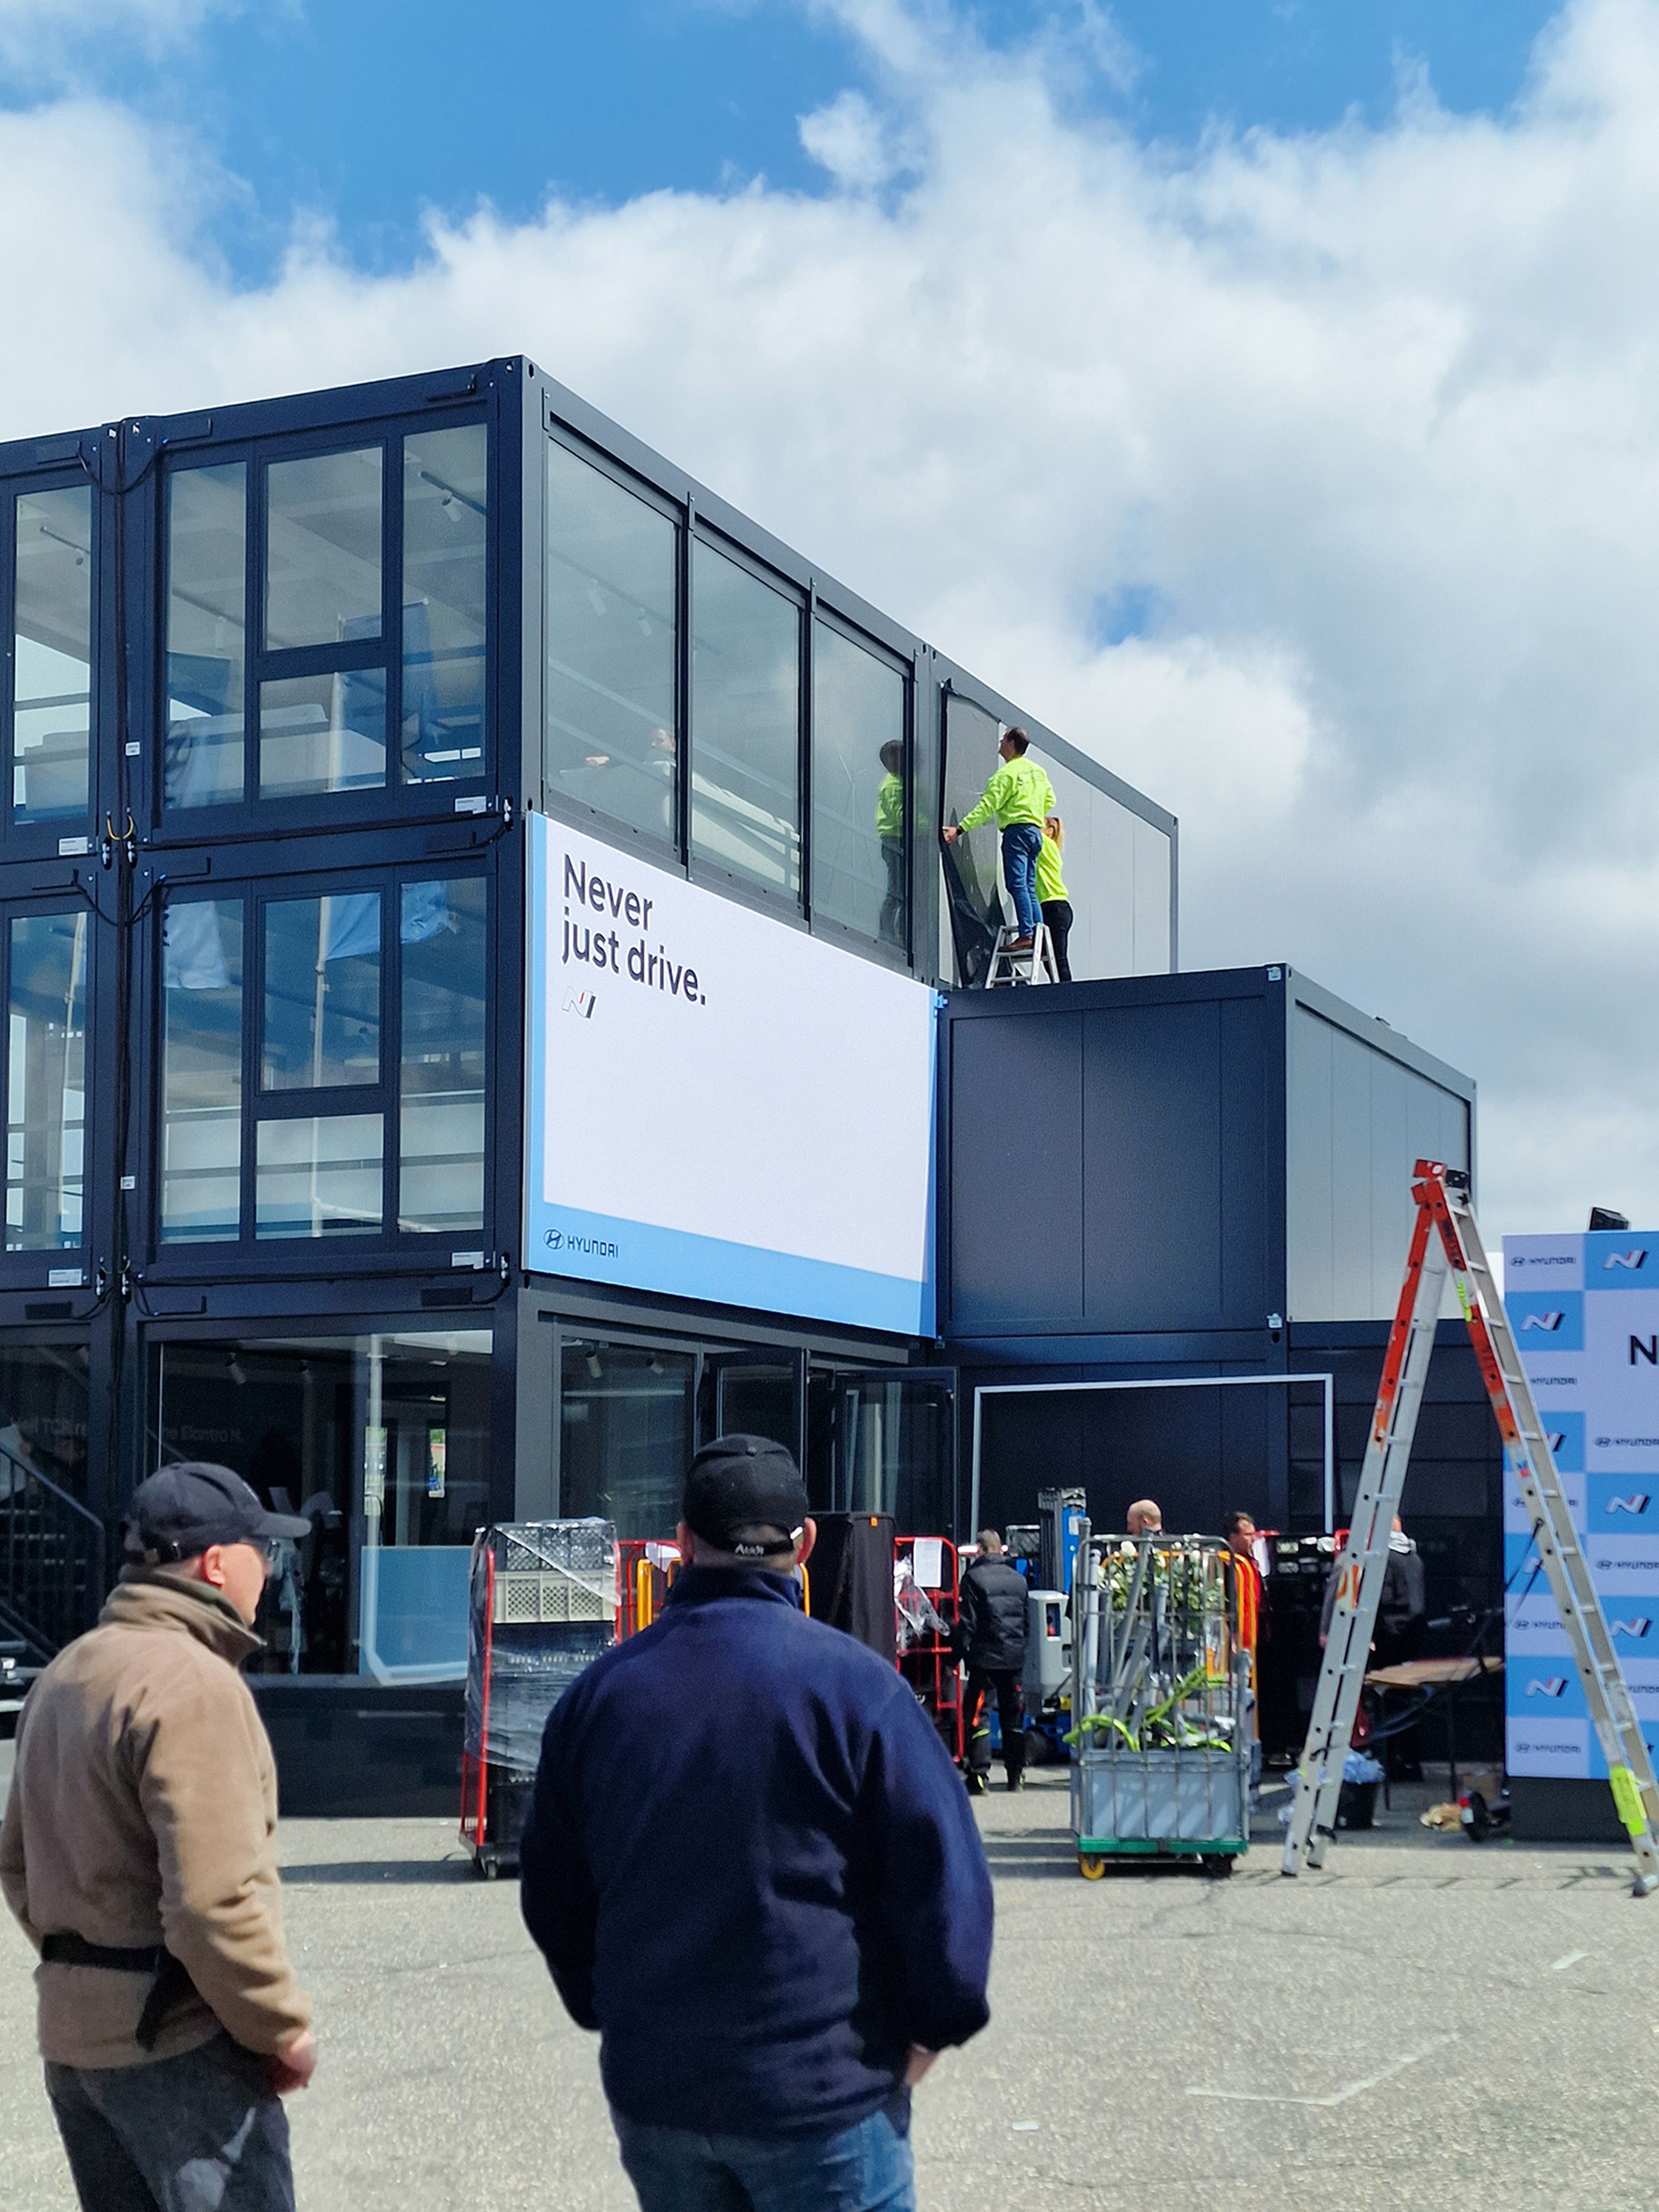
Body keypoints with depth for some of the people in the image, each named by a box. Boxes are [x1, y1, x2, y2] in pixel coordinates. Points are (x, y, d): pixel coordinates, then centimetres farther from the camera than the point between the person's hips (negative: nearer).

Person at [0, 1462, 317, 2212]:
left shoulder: (65, 1674, 12)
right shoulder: (194, 1683, -18)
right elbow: (214, 1900, -25)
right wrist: (283, 2029, -14)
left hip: (70, 2036, 9)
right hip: (176, 2040, -9)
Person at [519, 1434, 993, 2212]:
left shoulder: (598, 1692, 3)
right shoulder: (854, 1684, -12)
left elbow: (551, 1891, 12)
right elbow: (943, 1878, -12)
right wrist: (933, 2025, 2)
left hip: (650, 2092, 5)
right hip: (822, 2090, -4)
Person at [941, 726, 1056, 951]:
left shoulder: (1006, 774, -8)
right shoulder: (1039, 771, 16)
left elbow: (987, 807, -15)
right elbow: (1050, 800, 22)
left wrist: (960, 829, -17)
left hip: (1017, 831, -8)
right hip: (1036, 831, 8)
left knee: (1017, 884, -13)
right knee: (1029, 887, 9)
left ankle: (1026, 935, -21)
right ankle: (1038, 936, 4)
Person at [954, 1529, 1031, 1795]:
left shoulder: (974, 1578, -6)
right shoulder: (1019, 1579, 9)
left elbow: (967, 1622, -9)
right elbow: (1028, 1620, 15)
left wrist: (958, 1654, -4)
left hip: (985, 1657, -5)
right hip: (1015, 1658, 5)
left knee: (979, 1715, -3)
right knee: (1014, 1717, 13)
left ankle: (978, 1775, -11)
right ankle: (1016, 1775, 19)